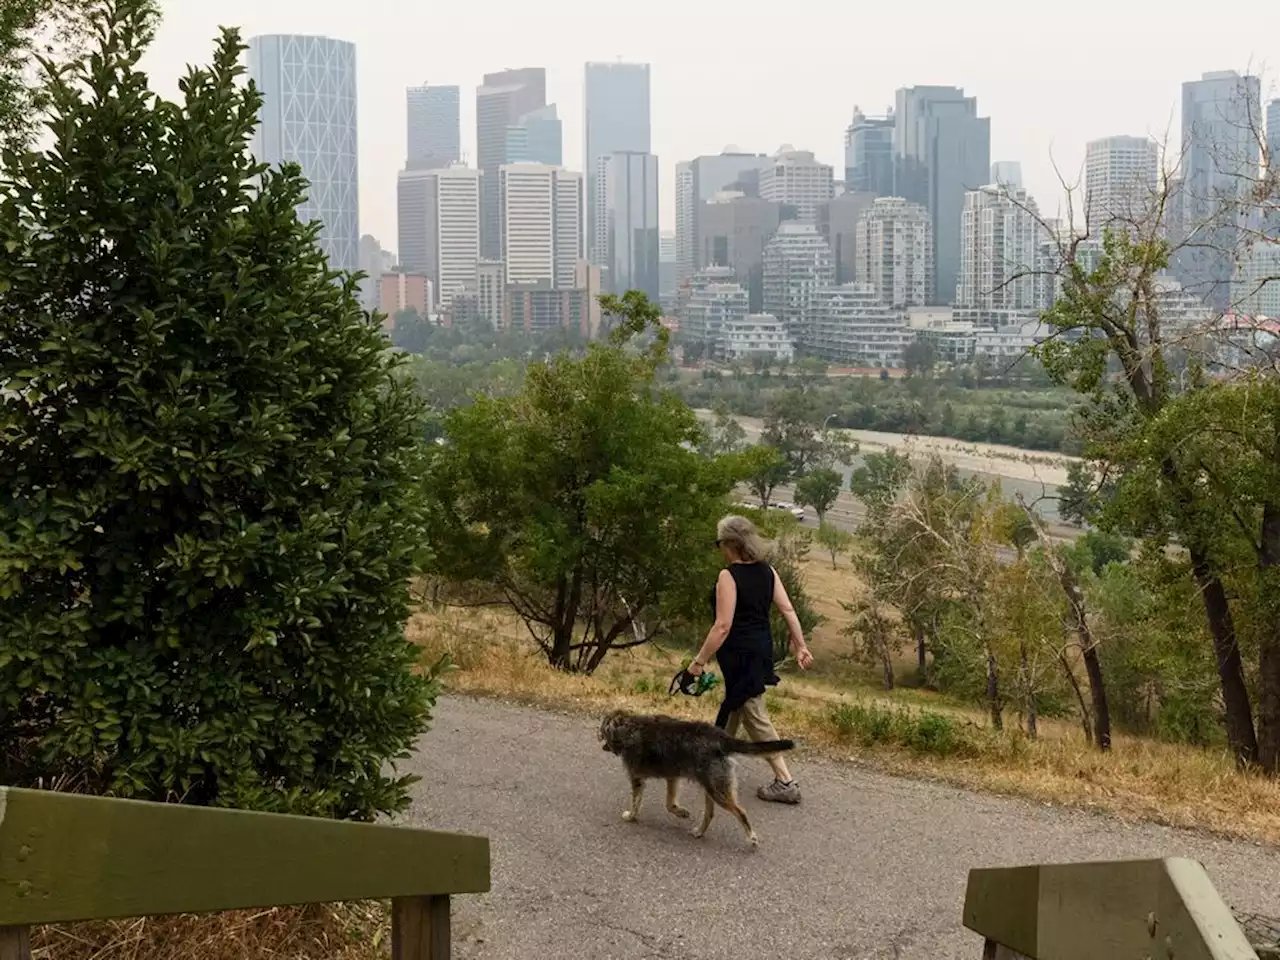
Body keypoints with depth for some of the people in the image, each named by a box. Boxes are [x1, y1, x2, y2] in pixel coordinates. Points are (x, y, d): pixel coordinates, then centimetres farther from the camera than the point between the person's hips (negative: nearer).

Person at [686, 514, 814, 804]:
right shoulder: (767, 571, 4)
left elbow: (723, 626, -21)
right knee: (734, 707, 23)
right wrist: (801, 647, 10)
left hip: (740, 654, -8)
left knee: (755, 717, -2)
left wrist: (700, 661, -15)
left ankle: (785, 782, -2)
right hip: (762, 648, 8)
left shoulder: (729, 576, -18)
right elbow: (788, 610, 3)